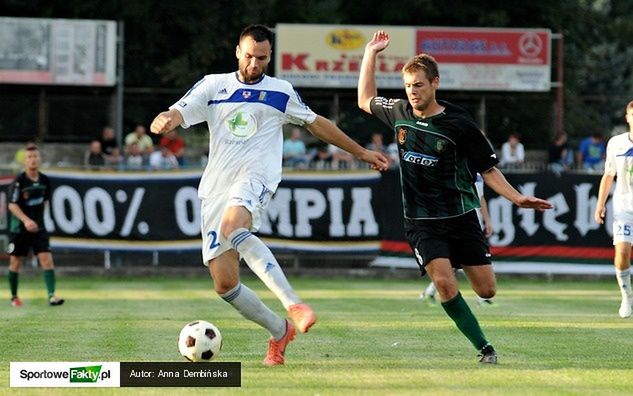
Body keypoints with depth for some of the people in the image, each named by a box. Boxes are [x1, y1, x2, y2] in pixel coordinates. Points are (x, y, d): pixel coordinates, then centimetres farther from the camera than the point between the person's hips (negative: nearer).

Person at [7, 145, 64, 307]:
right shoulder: (19, 181, -14)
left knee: (46, 258, -11)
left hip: (38, 227, 3)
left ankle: (51, 295, -15)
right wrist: (26, 220, -30)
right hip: (19, 227, -3)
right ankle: (14, 297, 24)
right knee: (15, 262, 7)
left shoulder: (44, 181, 0)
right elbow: (12, 205, -18)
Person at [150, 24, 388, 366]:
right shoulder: (213, 85, 11)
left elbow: (316, 123, 25)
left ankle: (293, 304, -43)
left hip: (256, 178, -3)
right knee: (224, 283, -6)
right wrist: (163, 121, -25)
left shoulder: (281, 92, 12)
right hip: (216, 188, 3)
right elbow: (177, 114, 0)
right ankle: (280, 332, 16)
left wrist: (361, 152, 29)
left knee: (232, 227, -39)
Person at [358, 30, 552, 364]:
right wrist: (370, 53, 17)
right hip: (421, 221, 1)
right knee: (445, 284, -20)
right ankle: (484, 348, -7)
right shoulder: (399, 113, 1)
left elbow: (488, 169, -2)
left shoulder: (459, 123, -9)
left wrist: (517, 198, -13)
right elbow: (366, 100, 21)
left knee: (487, 291, -1)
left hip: (460, 217, -1)